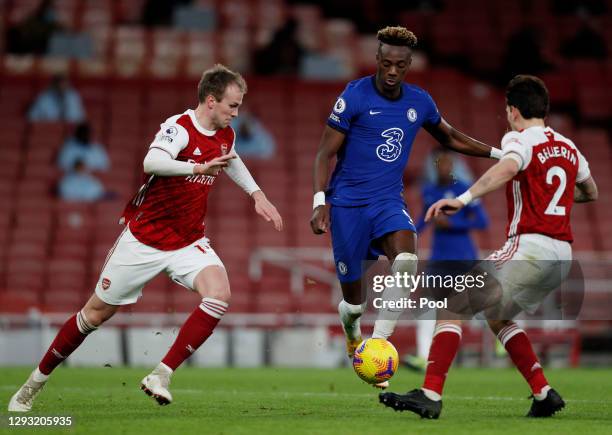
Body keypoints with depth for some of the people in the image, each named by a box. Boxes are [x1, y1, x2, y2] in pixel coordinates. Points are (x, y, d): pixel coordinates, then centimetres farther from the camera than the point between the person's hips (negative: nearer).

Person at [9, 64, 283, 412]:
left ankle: (161, 376, -17)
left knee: (220, 293, -23)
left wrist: (258, 194, 23)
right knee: (98, 312, 5)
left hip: (188, 243, 5)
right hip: (145, 237, -5)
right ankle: (36, 381, 25)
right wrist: (199, 167, -55)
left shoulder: (225, 135, 4)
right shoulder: (180, 128, -20)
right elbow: (152, 162, -42)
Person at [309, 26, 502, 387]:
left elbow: (451, 138, 23)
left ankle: (377, 344, -25)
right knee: (354, 303, -1)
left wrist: (500, 153, 19)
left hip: (389, 201, 3)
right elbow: (326, 153, -7)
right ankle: (353, 336, 37)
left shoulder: (420, 102, 5)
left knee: (406, 257, -31)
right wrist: (320, 201, -19)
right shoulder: (355, 96, -9)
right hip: (347, 203, -3)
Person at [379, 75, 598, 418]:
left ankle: (430, 395, -20)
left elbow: (507, 168, -27)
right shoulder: (569, 147, 18)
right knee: (498, 317, 26)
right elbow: (591, 193, 34)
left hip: (529, 247, -8)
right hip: (562, 253, 8)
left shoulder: (521, 140, -3)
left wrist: (463, 199, -37)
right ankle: (544, 394, 18)